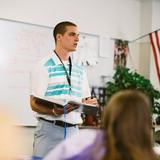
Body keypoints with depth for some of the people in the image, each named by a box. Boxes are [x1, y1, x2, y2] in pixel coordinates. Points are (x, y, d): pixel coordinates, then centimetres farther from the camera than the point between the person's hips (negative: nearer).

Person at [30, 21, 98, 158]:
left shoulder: (79, 69, 16)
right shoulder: (44, 66, -3)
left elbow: (84, 99, 20)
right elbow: (35, 103, -8)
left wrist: (89, 103, -4)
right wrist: (55, 111, -26)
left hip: (73, 130, 5)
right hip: (50, 128, -5)